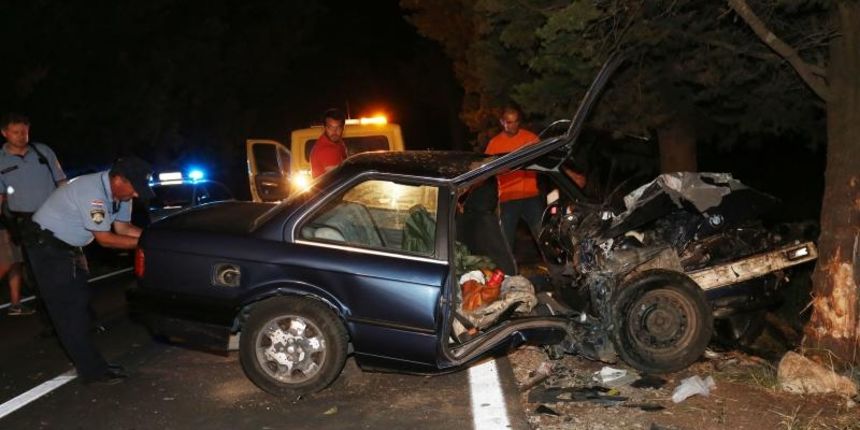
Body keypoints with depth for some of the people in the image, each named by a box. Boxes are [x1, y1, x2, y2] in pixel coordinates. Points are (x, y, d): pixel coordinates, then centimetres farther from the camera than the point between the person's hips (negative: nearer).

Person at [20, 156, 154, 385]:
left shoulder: (119, 191, -6)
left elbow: (122, 227, 2)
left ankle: (89, 363, 23)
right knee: (68, 308, -9)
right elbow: (105, 239, -26)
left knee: (79, 303, 13)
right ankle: (92, 370, -7)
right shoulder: (92, 192, -32)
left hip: (68, 245, 10)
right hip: (45, 244, -10)